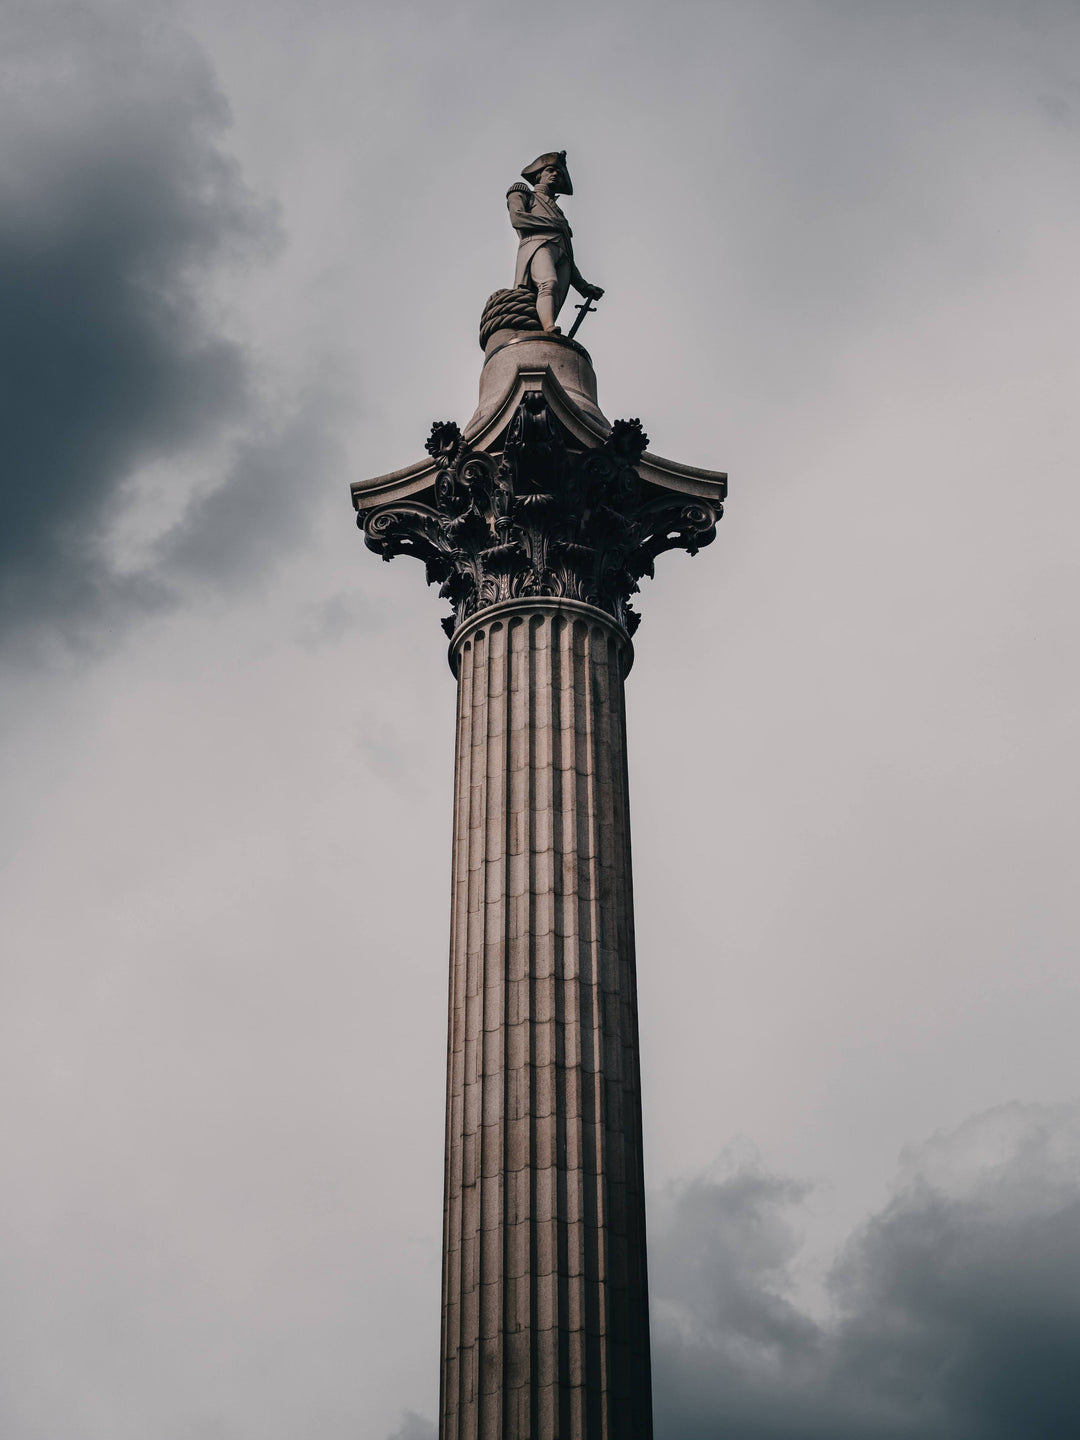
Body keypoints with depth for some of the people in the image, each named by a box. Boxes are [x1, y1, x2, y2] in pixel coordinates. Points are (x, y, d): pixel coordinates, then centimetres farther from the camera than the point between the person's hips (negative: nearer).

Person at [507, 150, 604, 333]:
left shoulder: (557, 212, 43)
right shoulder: (521, 194, 29)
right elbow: (517, 218, 5)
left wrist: (582, 286, 24)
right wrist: (554, 224, 8)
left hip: (562, 257, 5)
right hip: (537, 244, -5)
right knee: (549, 284, -38)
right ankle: (551, 333, -63)